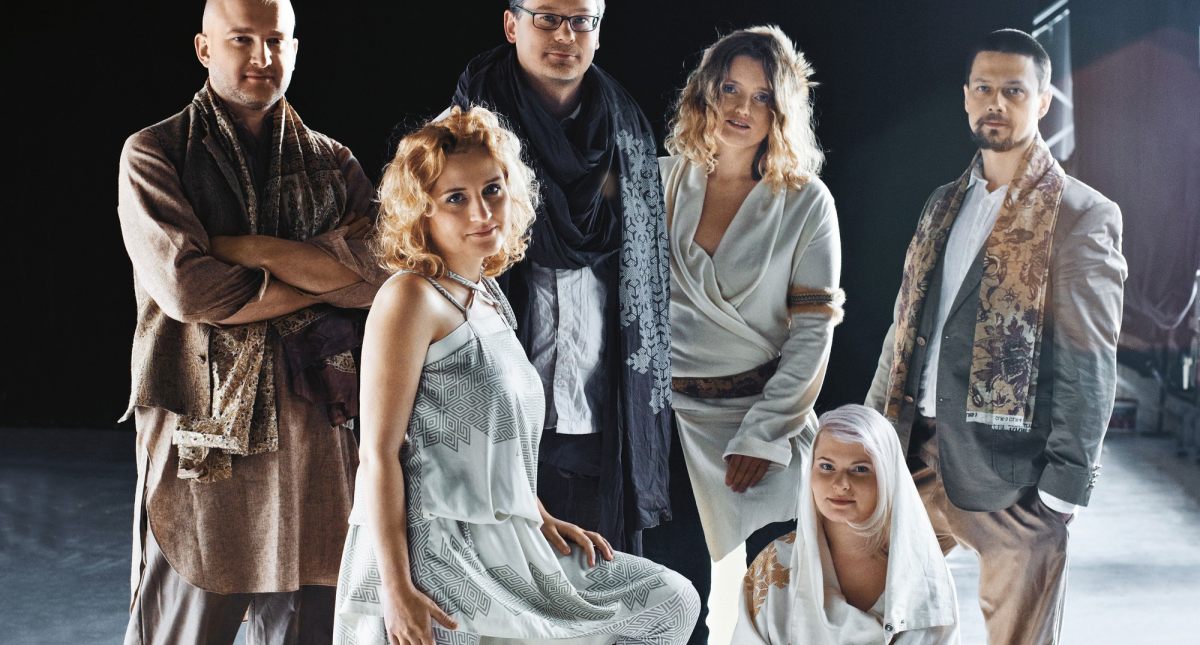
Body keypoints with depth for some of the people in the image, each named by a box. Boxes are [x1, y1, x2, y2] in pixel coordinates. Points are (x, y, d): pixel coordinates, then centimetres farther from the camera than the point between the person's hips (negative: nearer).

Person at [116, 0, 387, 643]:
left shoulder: (332, 164, 12)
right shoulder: (153, 155, 1)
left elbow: (377, 273, -5)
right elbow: (187, 289, -13)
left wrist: (251, 249, -11)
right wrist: (322, 276, -6)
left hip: (311, 429, 3)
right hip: (200, 429, -3)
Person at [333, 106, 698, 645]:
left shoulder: (490, 297, 13)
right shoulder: (412, 297, -11)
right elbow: (380, 452, -16)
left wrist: (544, 521, 12)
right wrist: (396, 589, -20)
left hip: (506, 547, 9)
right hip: (429, 552, -8)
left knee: (673, 602, 11)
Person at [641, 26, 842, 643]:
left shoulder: (806, 202, -3)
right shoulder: (661, 182, 3)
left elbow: (813, 330, -6)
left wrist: (762, 437, -11)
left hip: (768, 414, -1)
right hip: (672, 419, 2)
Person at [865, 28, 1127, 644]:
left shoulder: (1082, 216, -6)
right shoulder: (945, 204, 14)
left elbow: (1088, 367, -9)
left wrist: (1064, 488, -13)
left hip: (1011, 476, -6)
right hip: (920, 456, 6)